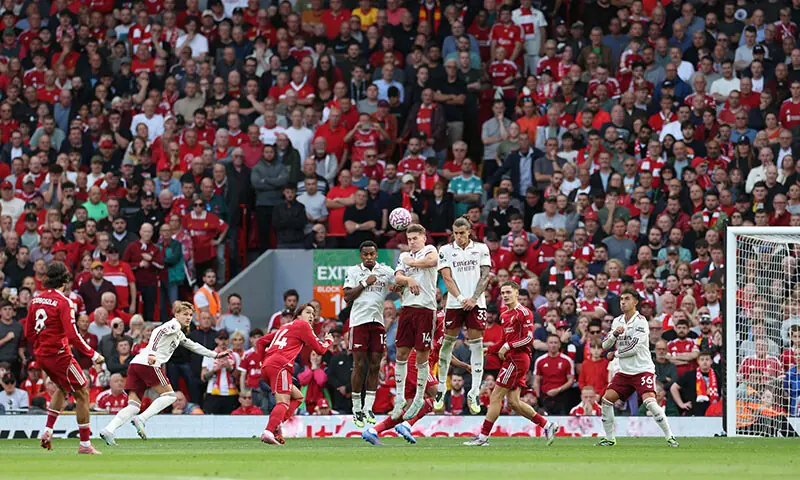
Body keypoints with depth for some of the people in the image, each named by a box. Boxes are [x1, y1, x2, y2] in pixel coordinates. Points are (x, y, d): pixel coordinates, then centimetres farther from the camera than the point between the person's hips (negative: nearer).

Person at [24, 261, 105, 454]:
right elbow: (72, 335, -21)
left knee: (63, 388, 30)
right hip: (59, 355, -8)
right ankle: (85, 444, -2)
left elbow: (28, 332, 12)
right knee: (82, 393, 1)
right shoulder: (63, 302, -15)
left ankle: (48, 430, 19)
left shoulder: (36, 300, 6)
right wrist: (93, 355, -15)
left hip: (41, 355, 8)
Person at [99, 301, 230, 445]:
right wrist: (152, 353, -29)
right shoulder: (174, 325, 3)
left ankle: (109, 430, -18)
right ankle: (141, 419, -16)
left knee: (133, 406, 0)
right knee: (169, 395, -1)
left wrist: (215, 355, 52)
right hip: (148, 364, -9)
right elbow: (158, 332, -16)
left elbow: (194, 346, 47)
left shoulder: (180, 334, 33)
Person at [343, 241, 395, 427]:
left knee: (375, 366, 2)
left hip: (378, 321, 3)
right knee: (359, 366, -4)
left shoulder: (386, 271, 10)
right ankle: (356, 410, 2)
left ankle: (368, 408, 7)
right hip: (359, 321, -3)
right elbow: (347, 297, -4)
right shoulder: (353, 272, 3)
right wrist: (365, 283, -10)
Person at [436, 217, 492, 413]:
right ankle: (441, 388, 17)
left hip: (476, 303, 0)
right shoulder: (446, 250, 6)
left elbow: (485, 276, 3)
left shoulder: (481, 249, 7)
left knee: (476, 344, -4)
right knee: (448, 342, 3)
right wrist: (461, 298, -13)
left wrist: (474, 299, -10)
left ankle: (474, 393, -3)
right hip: (454, 304, 0)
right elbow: (447, 278, -1)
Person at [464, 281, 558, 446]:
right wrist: (489, 350, 16)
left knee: (496, 397, -8)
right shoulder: (504, 315, 19)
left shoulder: (523, 313, -8)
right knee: (513, 402, 8)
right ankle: (547, 425, 12)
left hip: (518, 358, -10)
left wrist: (508, 346, -18)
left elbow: (529, 338, -15)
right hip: (512, 359, 10)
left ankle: (483, 436, -5)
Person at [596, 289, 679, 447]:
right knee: (606, 399, -3)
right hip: (624, 372, 7)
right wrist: (614, 334, -12)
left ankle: (669, 437, -15)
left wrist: (616, 354, -3)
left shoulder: (640, 321, -11)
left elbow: (635, 347, -18)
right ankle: (609, 438, 10)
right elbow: (605, 345, 9)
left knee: (649, 401, -23)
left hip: (643, 370, -7)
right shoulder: (617, 322, 11)